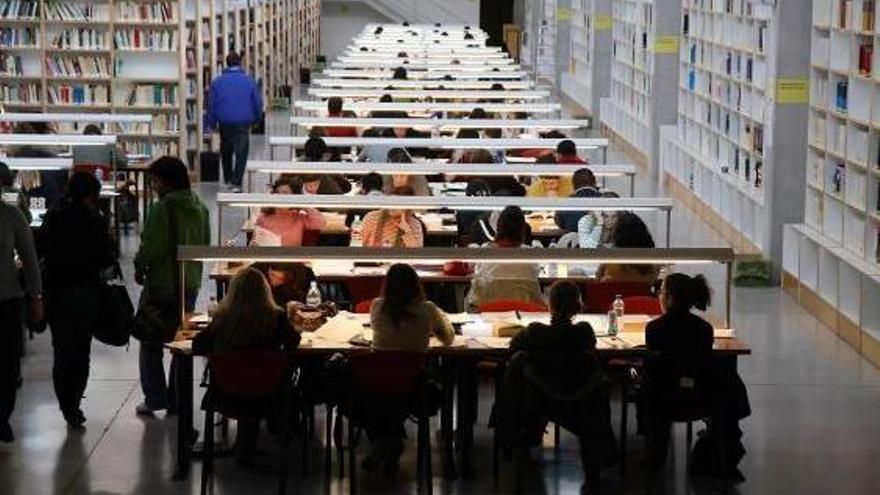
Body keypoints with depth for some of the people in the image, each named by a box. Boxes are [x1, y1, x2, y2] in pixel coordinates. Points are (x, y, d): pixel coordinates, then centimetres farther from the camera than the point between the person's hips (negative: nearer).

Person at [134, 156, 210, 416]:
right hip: (191, 284, 6)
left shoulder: (162, 208, -19)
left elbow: (151, 248, -20)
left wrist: (140, 268, -3)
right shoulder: (200, 208, 4)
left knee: (151, 344, 6)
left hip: (161, 285, -6)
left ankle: (154, 398, 4)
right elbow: (206, 245, 11)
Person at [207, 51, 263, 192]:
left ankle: (228, 179, 27)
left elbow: (211, 105, 3)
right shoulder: (249, 81, 0)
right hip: (244, 122, -1)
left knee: (226, 151, 19)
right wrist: (256, 119, 20)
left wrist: (212, 124, 12)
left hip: (225, 122, 1)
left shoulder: (217, 82, 1)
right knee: (241, 153, 1)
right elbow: (258, 103, 5)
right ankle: (236, 183, -6)